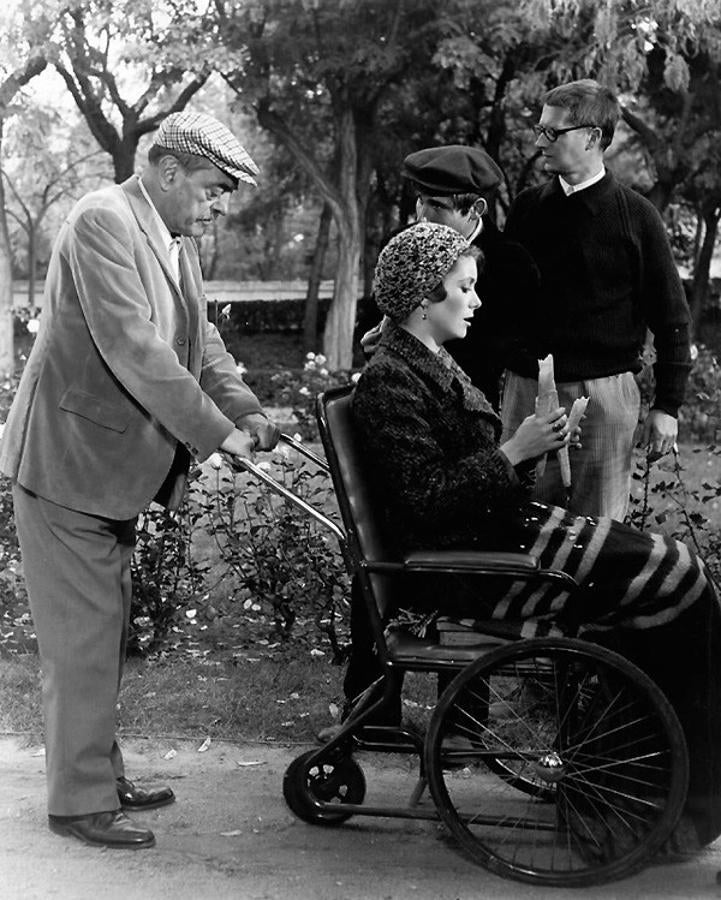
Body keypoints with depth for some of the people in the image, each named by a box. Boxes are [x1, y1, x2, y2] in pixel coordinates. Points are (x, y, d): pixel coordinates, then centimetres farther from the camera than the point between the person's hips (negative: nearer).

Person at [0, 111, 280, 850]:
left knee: (103, 632, 16)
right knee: (82, 637, -3)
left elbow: (200, 341, 13)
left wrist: (247, 411, -3)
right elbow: (131, 347, -26)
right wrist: (214, 431, -24)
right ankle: (80, 801, 8)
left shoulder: (176, 243, 10)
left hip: (116, 465, 9)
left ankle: (100, 777, 28)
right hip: (70, 459, -9)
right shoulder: (103, 221, -19)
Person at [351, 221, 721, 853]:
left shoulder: (432, 364, 18)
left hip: (502, 531, 10)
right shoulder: (390, 380, -13)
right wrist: (514, 453, -19)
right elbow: (425, 502, -20)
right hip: (464, 570, -10)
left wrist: (532, 445, 6)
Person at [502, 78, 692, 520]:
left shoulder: (636, 216, -3)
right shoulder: (527, 207, 8)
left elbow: (671, 318, 0)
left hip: (605, 394, -3)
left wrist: (668, 405, -3)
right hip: (527, 388, 3)